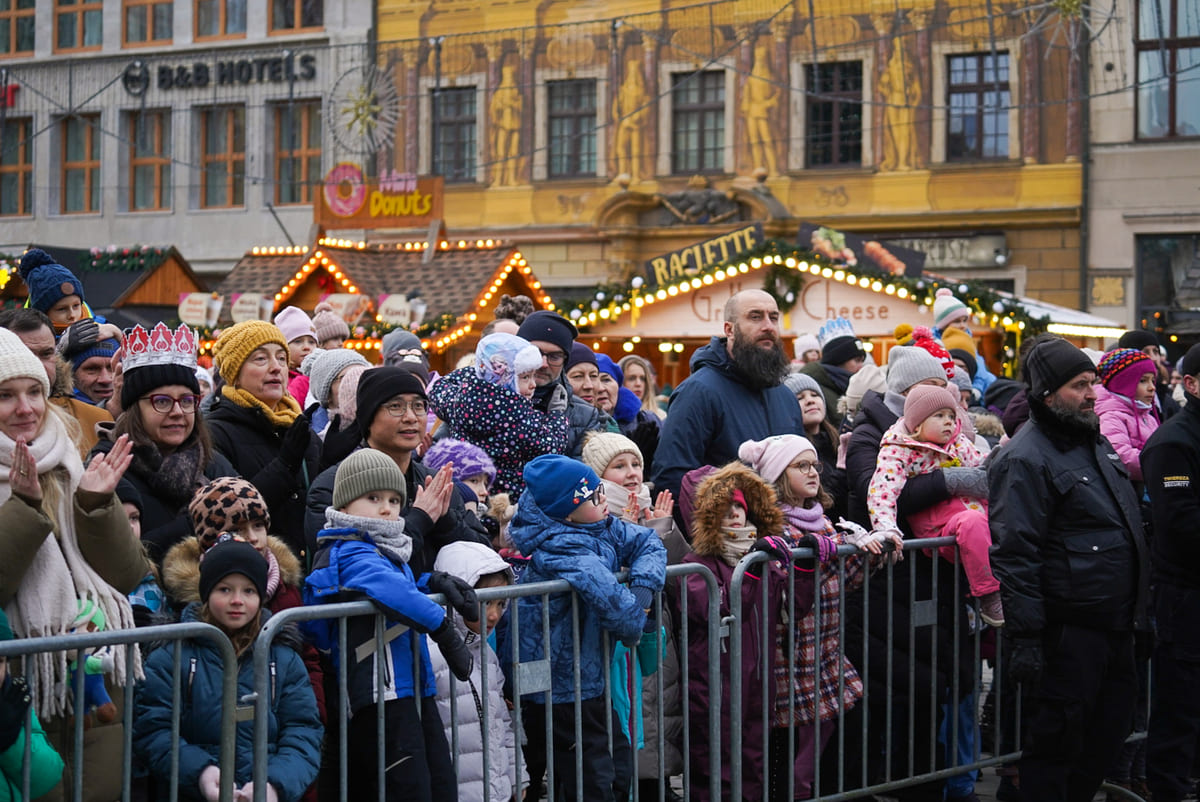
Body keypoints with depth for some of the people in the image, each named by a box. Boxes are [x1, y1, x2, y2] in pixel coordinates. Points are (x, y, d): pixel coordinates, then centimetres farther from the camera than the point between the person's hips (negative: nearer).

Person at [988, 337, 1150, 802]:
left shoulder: (1096, 442, 15)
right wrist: (1023, 637, -23)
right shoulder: (1026, 459, -14)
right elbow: (1014, 554, -19)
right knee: (1059, 740, -3)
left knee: (1111, 728, 16)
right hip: (1069, 628, -9)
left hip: (1115, 624, 9)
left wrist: (1135, 612, 26)